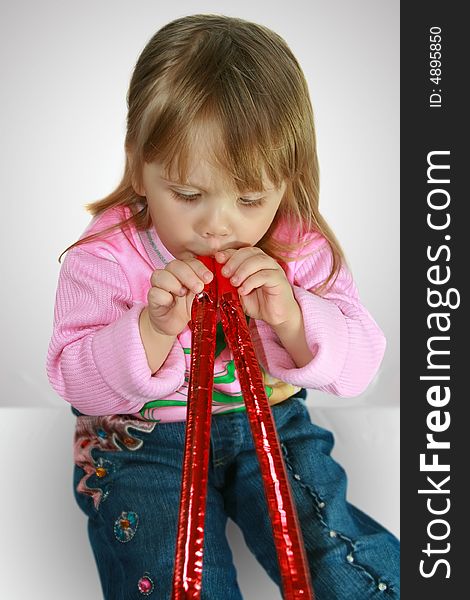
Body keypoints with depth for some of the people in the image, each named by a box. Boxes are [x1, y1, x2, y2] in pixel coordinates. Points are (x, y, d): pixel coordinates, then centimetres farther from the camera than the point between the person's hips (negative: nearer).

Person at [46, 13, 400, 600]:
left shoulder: (302, 250, -9)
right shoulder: (106, 255, -15)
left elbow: (357, 366, -11)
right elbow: (76, 381, -16)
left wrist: (290, 316, -31)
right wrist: (153, 328, -34)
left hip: (269, 423, 2)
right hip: (139, 443, -1)